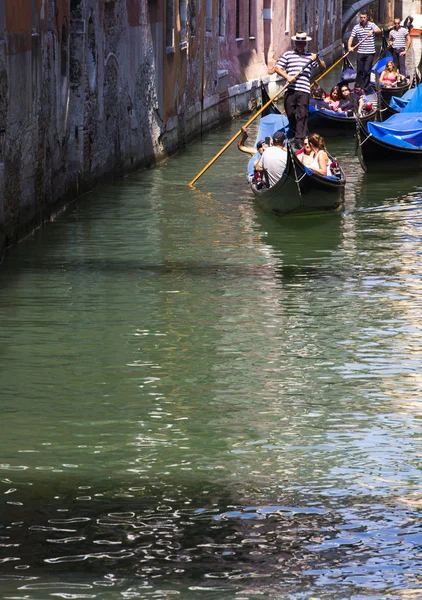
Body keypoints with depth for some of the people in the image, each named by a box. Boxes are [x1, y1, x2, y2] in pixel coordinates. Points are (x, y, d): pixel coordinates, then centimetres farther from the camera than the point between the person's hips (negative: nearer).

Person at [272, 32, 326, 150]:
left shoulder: (310, 56, 14)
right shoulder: (288, 55, 11)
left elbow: (323, 67, 11)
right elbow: (277, 68, 5)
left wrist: (317, 59, -9)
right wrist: (287, 77, -10)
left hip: (304, 91, -1)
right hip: (290, 90, 1)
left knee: (302, 115, -9)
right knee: (290, 114, 4)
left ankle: (299, 140, -13)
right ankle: (294, 134, 24)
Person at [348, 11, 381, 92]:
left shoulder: (371, 25, -1)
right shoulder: (356, 27, 6)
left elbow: (379, 30, -19)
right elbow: (351, 38, 3)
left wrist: (372, 31, -40)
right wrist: (349, 46, -15)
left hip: (370, 53, -3)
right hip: (360, 52, 3)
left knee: (367, 71, -5)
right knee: (359, 70, 6)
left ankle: (365, 88, 1)